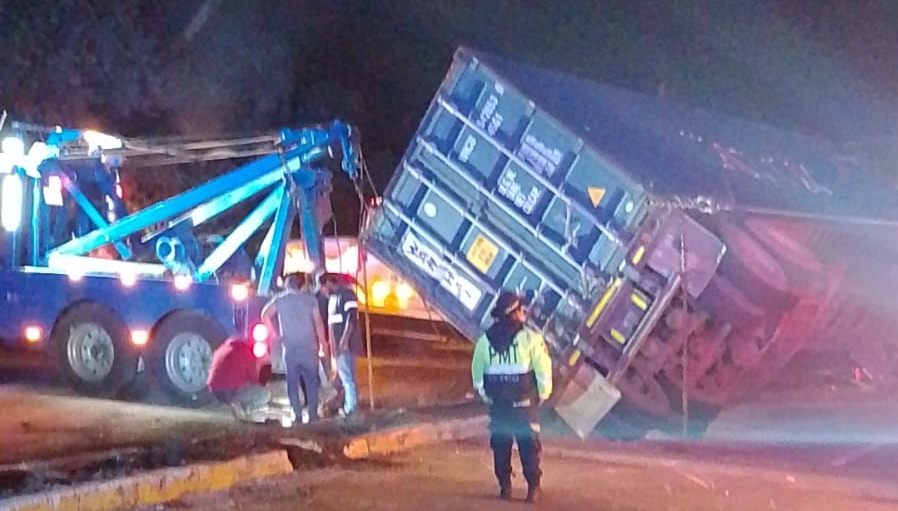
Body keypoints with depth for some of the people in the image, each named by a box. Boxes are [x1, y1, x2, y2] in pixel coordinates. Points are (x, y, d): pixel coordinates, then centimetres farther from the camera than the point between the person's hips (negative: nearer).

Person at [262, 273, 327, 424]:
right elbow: (318, 322, -2)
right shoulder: (310, 298, 2)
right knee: (311, 381, 6)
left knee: (292, 382, 7)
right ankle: (313, 414, 3)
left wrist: (277, 334, 1)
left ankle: (297, 415, 4)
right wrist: (322, 342, 2)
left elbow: (265, 315, -5)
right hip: (308, 345, -1)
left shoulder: (279, 299, 5)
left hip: (289, 346, 1)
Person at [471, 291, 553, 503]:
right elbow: (543, 370, -11)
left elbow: (477, 372, 7)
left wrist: (484, 394, 20)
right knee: (529, 445, 4)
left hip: (497, 403, 3)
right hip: (524, 403, -3)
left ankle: (505, 487, 13)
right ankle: (533, 488, 4)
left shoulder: (485, 339, 2)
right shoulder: (530, 338, -10)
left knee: (501, 444, 11)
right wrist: (543, 394, 5)